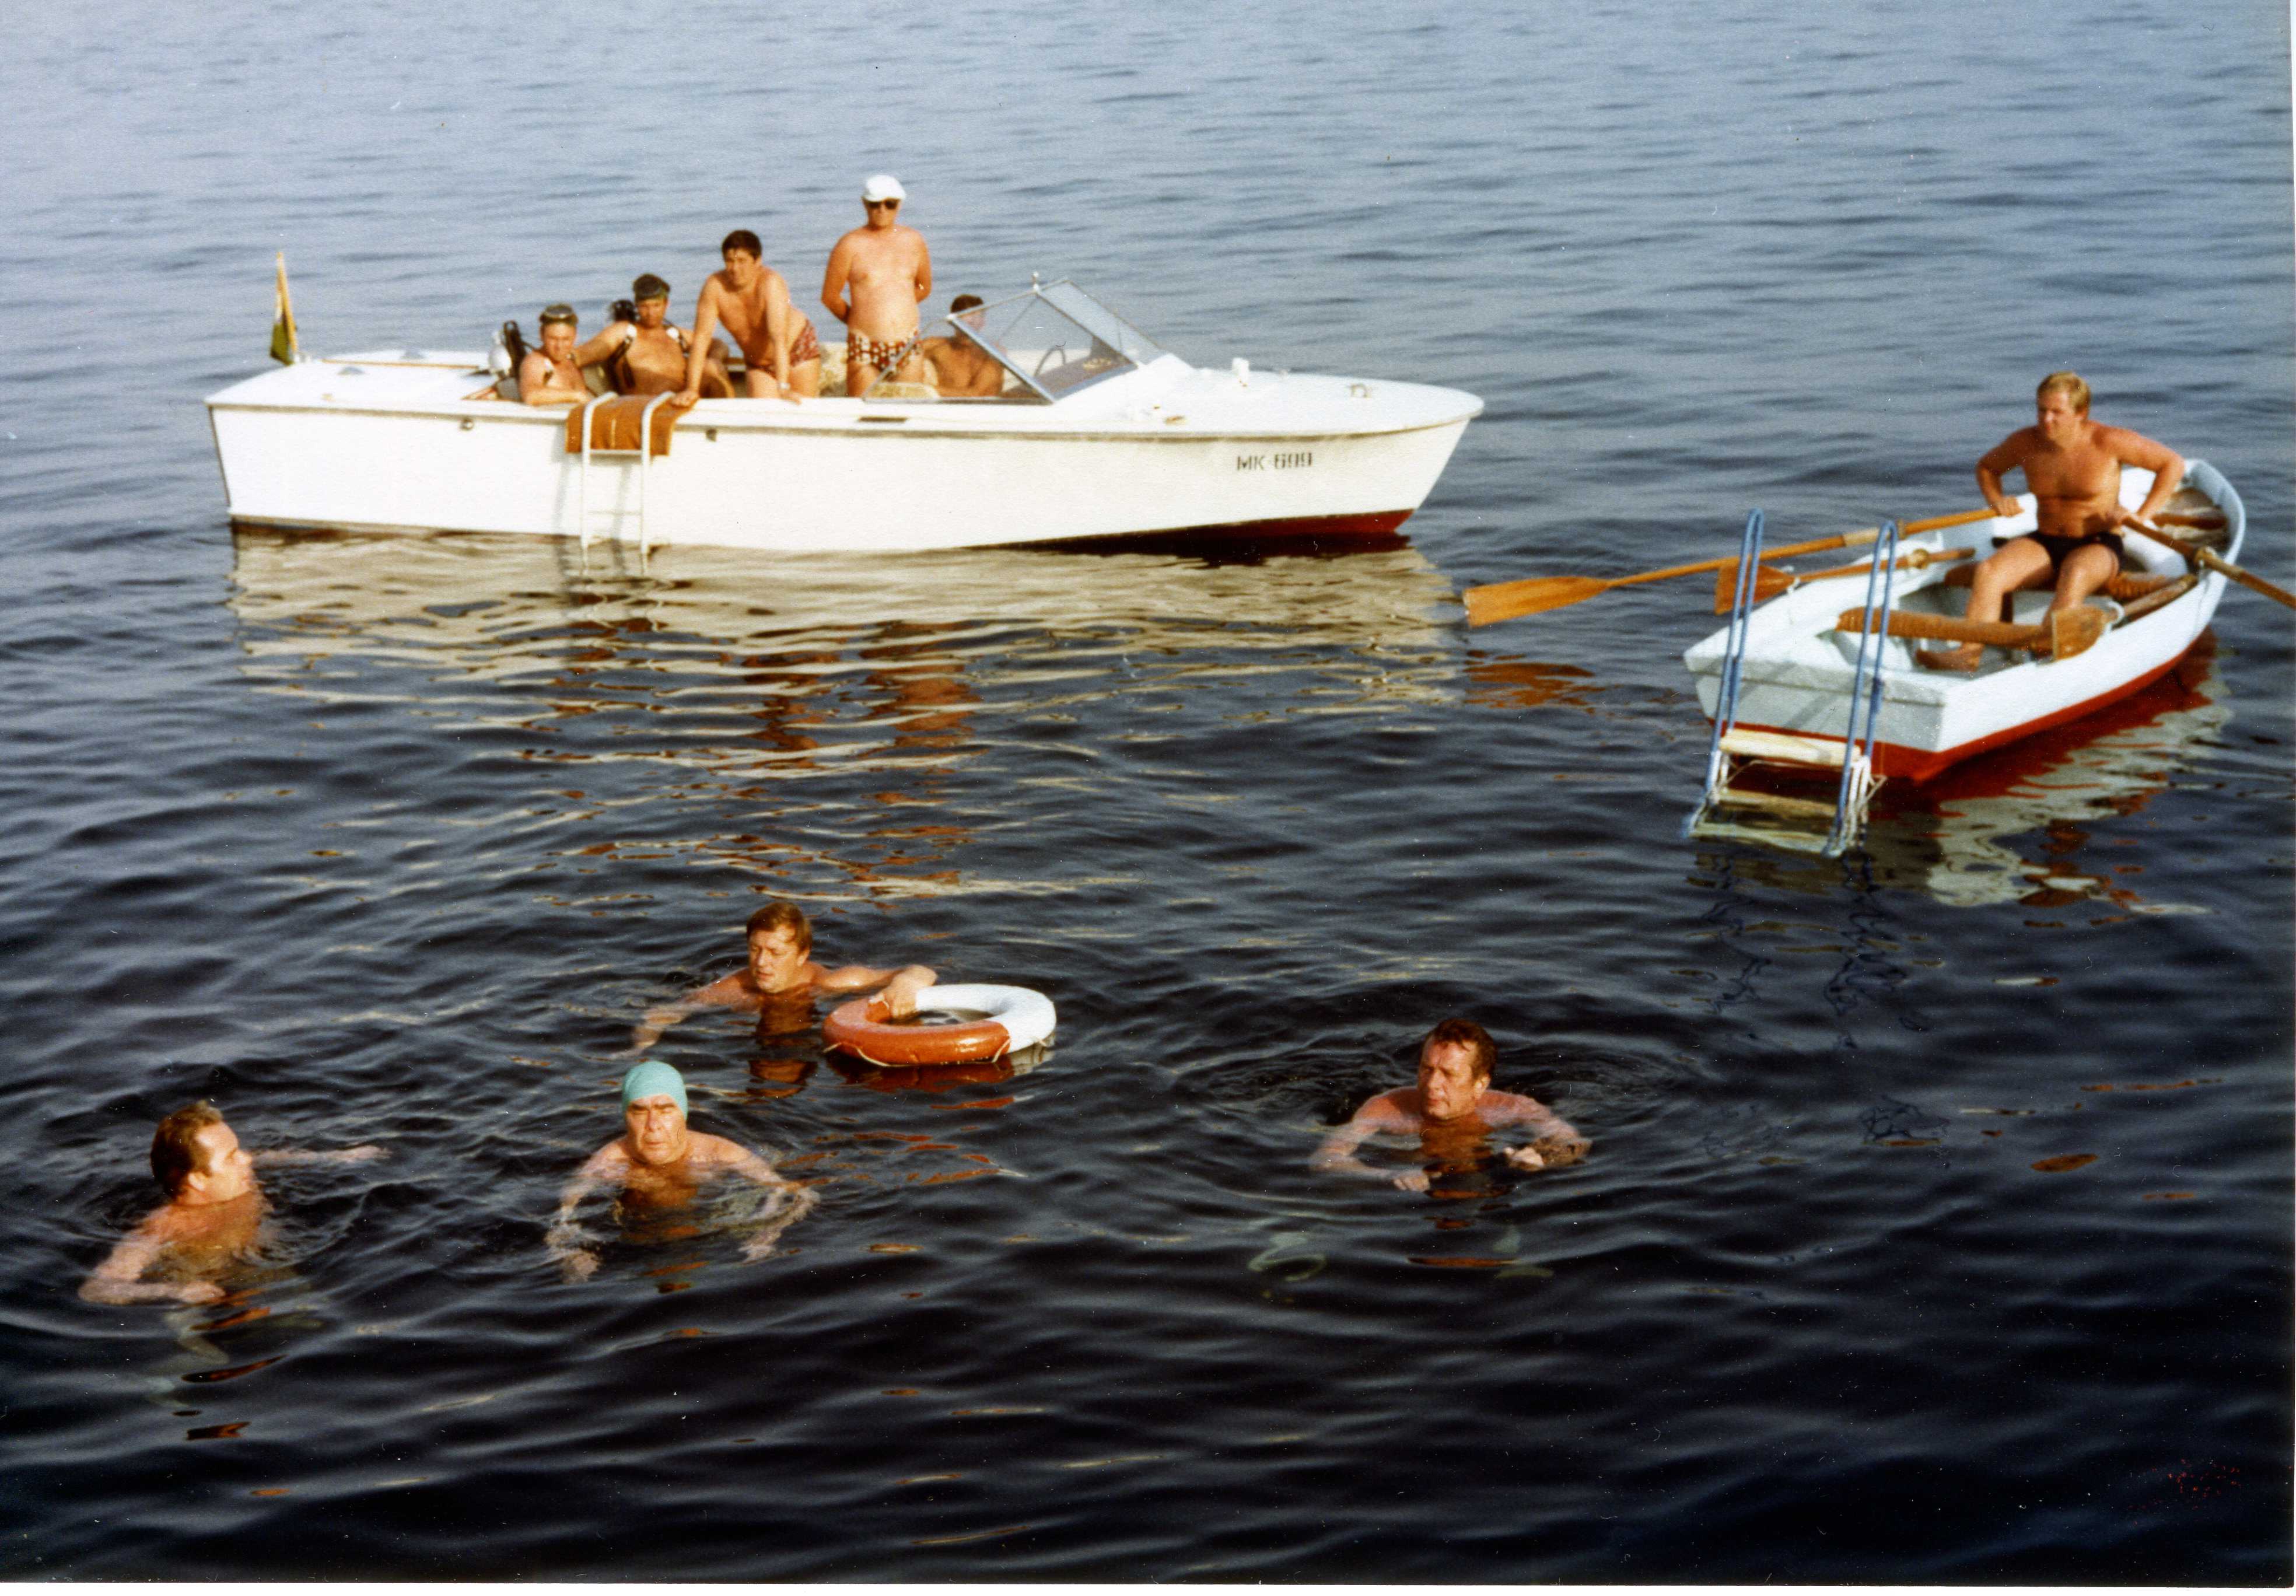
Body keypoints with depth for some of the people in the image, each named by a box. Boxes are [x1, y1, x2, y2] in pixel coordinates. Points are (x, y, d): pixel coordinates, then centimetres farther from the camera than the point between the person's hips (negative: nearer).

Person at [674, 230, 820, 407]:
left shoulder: (770, 282, -32)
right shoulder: (715, 286, -23)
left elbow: (779, 338, -41)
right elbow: (701, 338, -24)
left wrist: (783, 387, -49)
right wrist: (691, 389, -31)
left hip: (798, 351, -3)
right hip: (758, 363, 3)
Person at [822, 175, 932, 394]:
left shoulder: (913, 241, 9)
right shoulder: (851, 245, -2)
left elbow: (924, 287, 22)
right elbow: (830, 296, 4)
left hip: (907, 346, 3)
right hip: (865, 349, -3)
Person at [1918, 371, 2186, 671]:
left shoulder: (2108, 441, -12)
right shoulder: (2025, 443, -1)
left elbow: (2174, 463, -4)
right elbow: (1986, 467, 21)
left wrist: (2141, 517, -10)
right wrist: (1996, 500, 1)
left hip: (2097, 547, -4)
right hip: (2045, 545, 4)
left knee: (2074, 577, -40)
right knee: (1986, 571, -25)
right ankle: (1969, 653, -39)